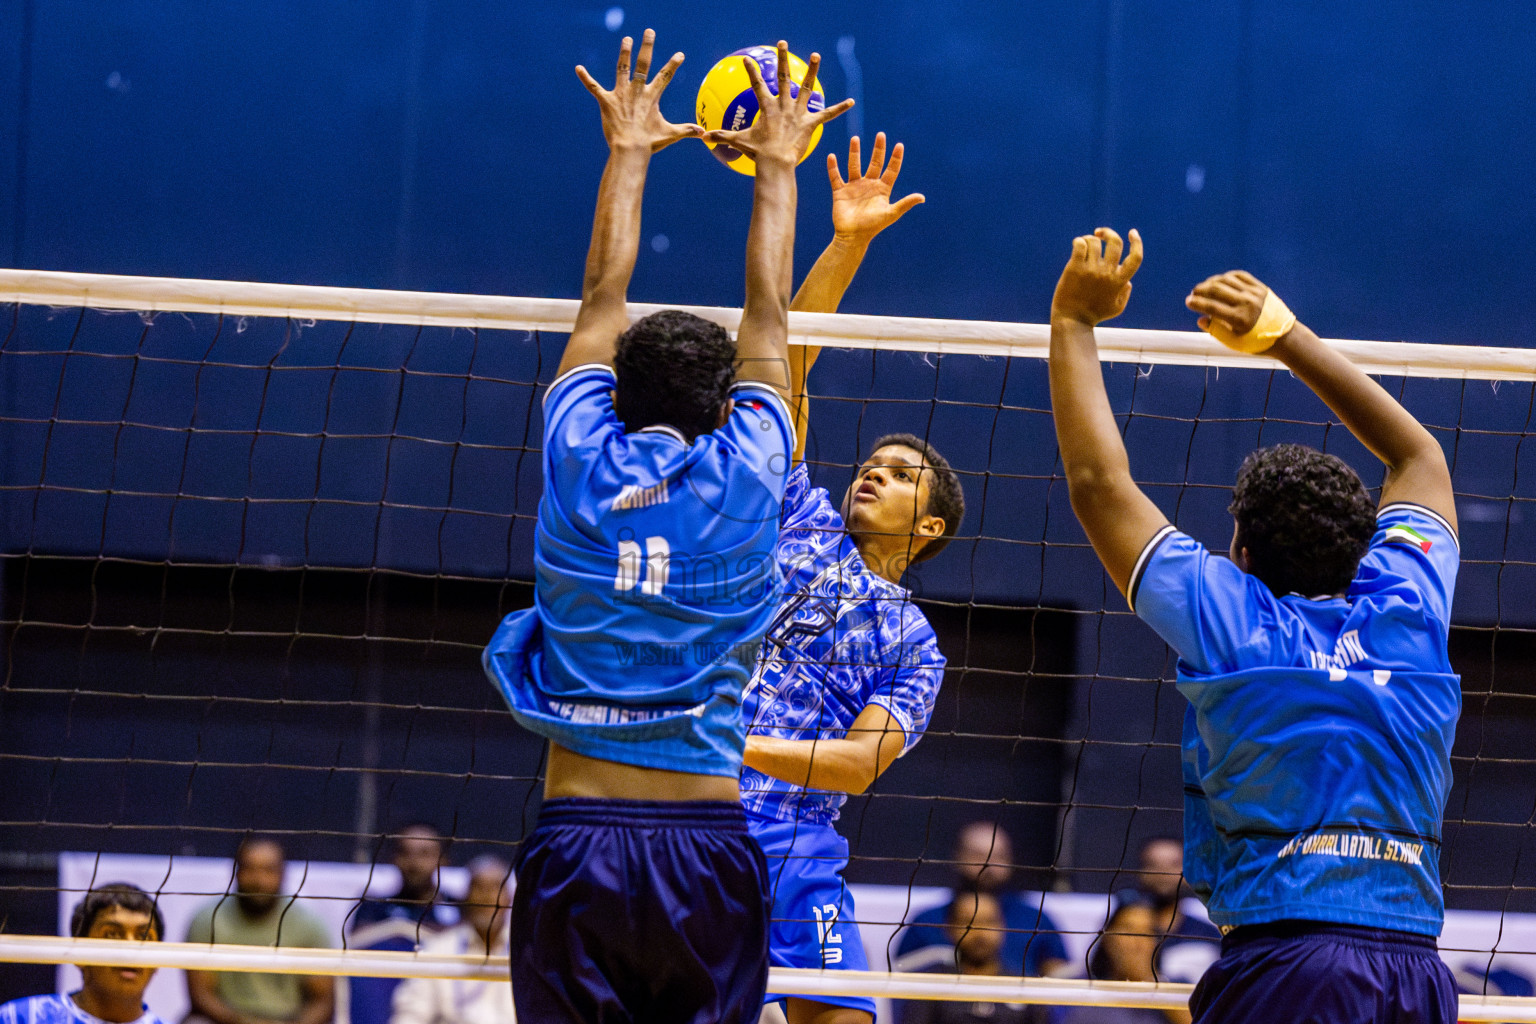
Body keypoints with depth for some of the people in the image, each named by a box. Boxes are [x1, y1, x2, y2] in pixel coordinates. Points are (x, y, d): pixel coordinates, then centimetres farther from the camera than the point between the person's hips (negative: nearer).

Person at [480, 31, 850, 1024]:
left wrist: (629, 153, 33)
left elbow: (603, 298, 20)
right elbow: (769, 315, 18)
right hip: (708, 849, -1)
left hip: (574, 841, 1)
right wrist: (777, 167, 32)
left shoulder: (580, 468, 4)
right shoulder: (744, 480, 2)